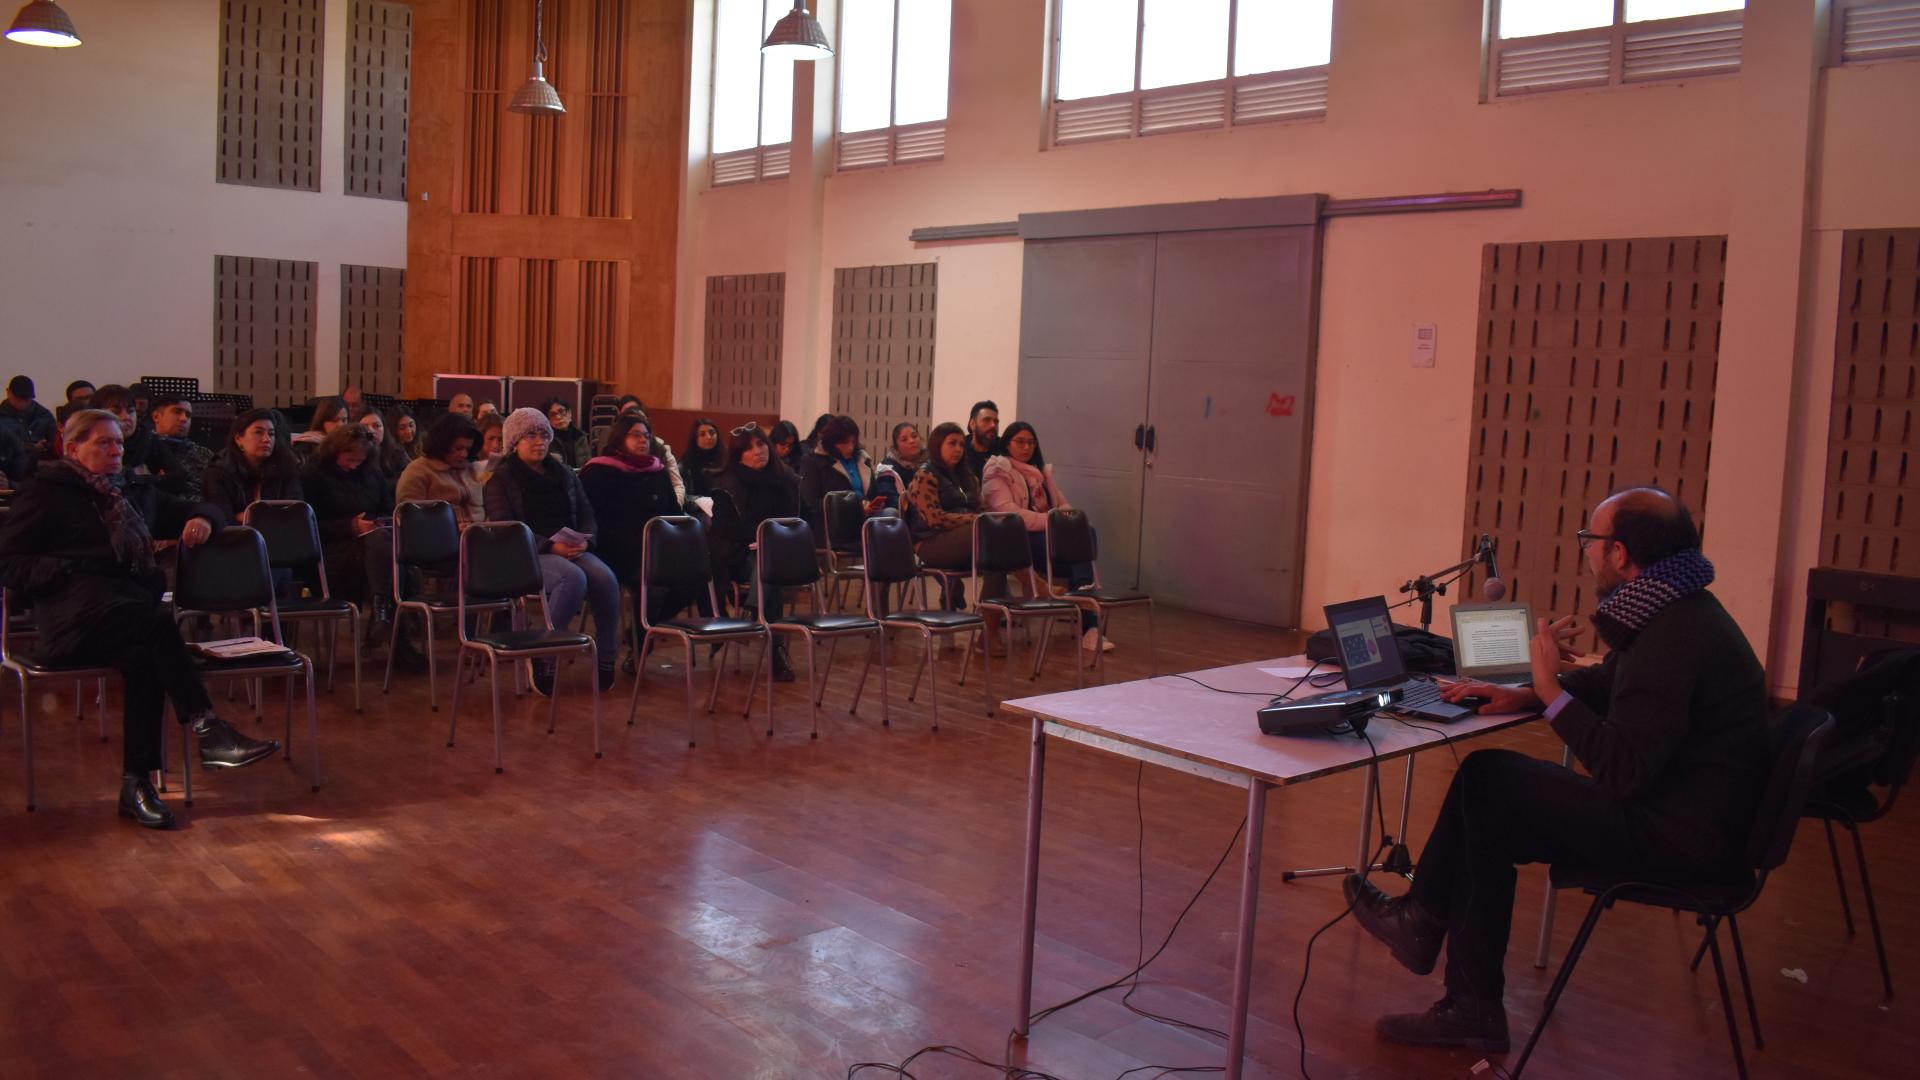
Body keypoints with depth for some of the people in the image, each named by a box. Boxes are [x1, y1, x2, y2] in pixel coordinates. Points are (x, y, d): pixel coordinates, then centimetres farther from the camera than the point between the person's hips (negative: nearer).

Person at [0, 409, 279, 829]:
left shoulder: (135, 492, 29)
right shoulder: (47, 494, 14)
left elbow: (195, 510, 35)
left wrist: (202, 519, 10)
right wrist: (64, 571, -10)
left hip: (135, 602, 4)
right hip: (78, 610, -4)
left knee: (144, 658, -32)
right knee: (156, 622, -36)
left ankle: (137, 785, -31)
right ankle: (208, 730, -43)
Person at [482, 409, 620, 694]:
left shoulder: (564, 474, 20)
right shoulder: (501, 479, 5)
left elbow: (587, 516, 16)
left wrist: (584, 541, -8)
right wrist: (550, 546, -20)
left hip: (572, 550, 4)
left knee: (605, 578, -29)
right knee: (574, 578, -36)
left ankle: (607, 658, -15)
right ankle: (543, 660, -24)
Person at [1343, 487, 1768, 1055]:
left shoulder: (1673, 636, -27)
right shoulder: (1676, 610, 7)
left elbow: (1622, 773, -30)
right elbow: (1605, 681, 22)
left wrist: (1551, 689, -22)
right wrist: (1526, 693, 5)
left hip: (1676, 835, -10)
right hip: (1685, 813, 10)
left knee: (1487, 779, -7)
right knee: (1487, 826, 6)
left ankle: (1420, 918, 15)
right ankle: (1473, 1009, 11)